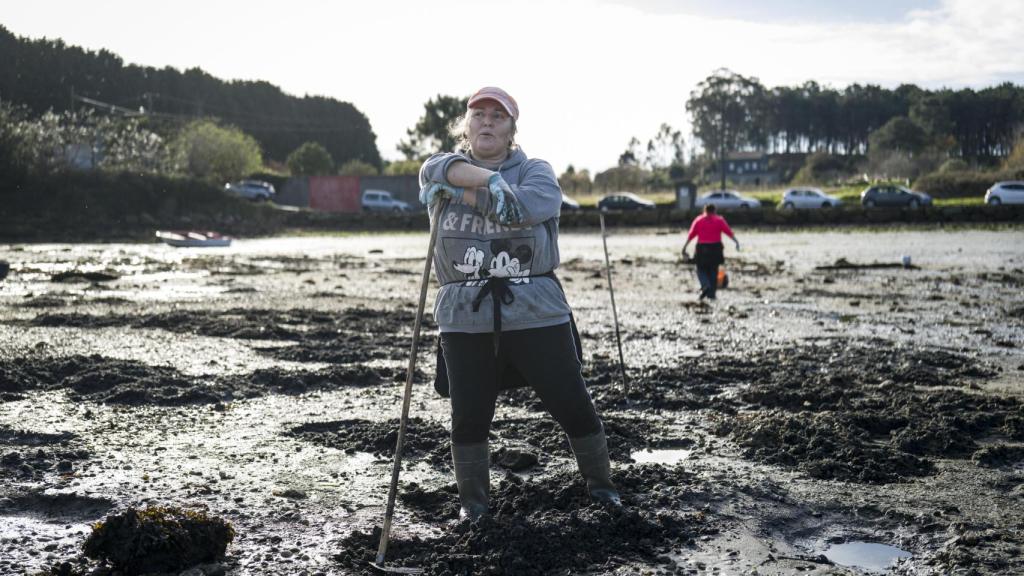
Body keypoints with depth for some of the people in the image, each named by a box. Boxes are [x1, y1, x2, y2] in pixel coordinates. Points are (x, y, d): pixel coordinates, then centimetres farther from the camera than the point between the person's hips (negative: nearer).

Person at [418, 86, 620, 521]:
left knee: (572, 404, 2)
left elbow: (522, 206, -18)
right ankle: (472, 500, 24)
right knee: (469, 415, 6)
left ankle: (600, 483, 21)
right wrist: (491, 180, -27)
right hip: (465, 317, 2)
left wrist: (458, 194, -16)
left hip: (534, 311, -1)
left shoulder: (535, 171, 5)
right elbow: (438, 169, -15)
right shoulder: (444, 174, 11)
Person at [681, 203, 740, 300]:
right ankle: (711, 294, 6)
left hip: (702, 248, -1)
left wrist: (684, 247, 6)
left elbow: (691, 235, 3)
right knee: (713, 271, 9)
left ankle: (705, 286, -17)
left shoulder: (698, 220, 5)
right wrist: (736, 241, -11)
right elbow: (728, 231, -6)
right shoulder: (719, 220, 5)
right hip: (715, 248, 1)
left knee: (701, 270, 11)